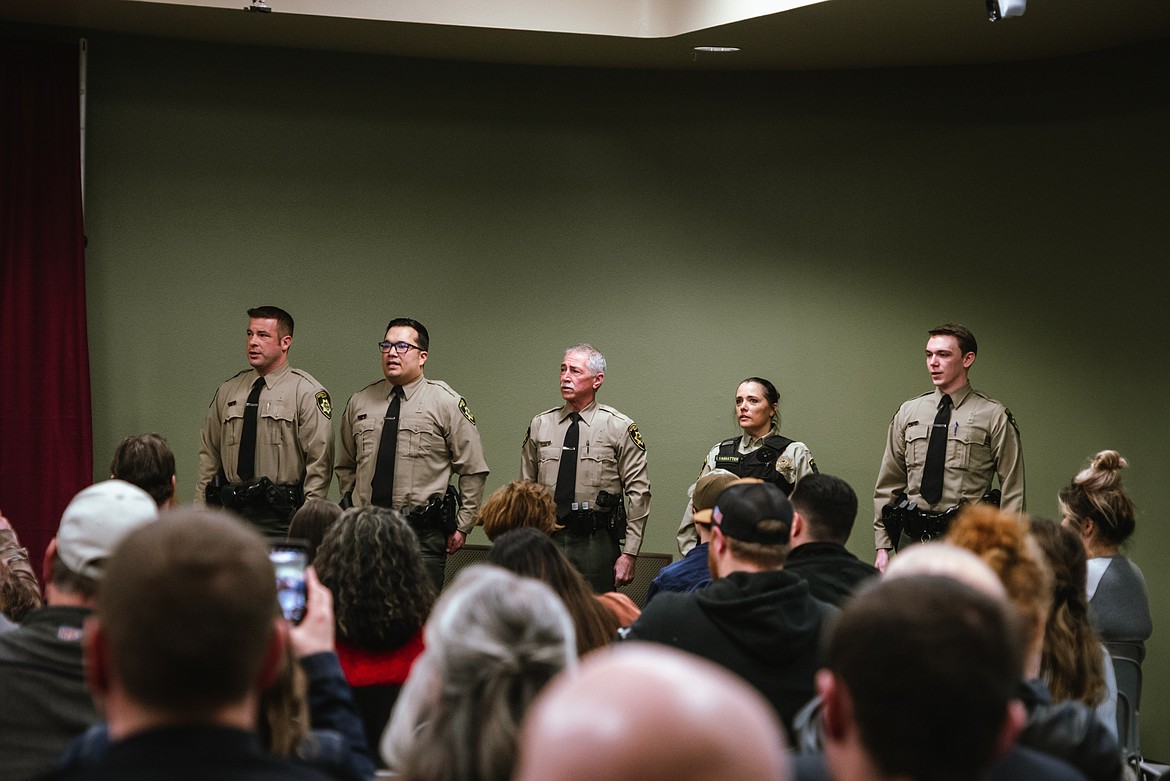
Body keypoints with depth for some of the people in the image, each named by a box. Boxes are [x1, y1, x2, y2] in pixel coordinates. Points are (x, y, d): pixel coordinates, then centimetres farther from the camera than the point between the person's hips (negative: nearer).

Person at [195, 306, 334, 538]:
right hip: (231, 512, 4)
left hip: (282, 518, -4)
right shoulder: (227, 392, 15)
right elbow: (209, 457, 17)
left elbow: (319, 463, -7)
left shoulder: (307, 392, -2)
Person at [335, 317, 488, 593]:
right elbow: (345, 466, 22)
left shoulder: (446, 402, 1)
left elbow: (474, 470, 3)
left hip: (423, 537, -3)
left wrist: (462, 526, 0)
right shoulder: (359, 402, 11)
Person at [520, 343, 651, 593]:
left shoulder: (619, 427, -2)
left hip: (596, 544, -3)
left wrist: (629, 554, -9)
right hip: (547, 539, 3)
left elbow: (639, 494, -3)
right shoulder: (540, 425, 8)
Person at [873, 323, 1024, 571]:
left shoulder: (994, 417, 1)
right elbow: (887, 486, 15)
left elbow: (1012, 493, 0)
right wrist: (883, 546, 8)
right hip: (912, 537, 3)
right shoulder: (908, 413, 12)